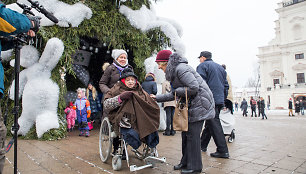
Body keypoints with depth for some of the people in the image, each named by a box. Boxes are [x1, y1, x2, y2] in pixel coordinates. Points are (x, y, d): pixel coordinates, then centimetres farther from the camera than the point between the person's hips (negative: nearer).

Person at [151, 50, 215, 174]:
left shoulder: (181, 69, -18)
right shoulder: (174, 71, 14)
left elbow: (194, 87, -26)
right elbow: (173, 94, 19)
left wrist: (177, 90, -13)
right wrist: (157, 98, 19)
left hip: (199, 102, -10)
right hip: (191, 104, 10)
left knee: (192, 134, -5)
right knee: (185, 133, 12)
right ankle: (186, 162, 25)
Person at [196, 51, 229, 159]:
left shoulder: (202, 66, 0)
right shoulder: (220, 67, 23)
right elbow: (226, 85, 22)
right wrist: (223, 99, 24)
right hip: (220, 100, 8)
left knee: (214, 124, -7)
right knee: (209, 123, 15)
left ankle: (223, 151, -7)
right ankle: (202, 145, 27)